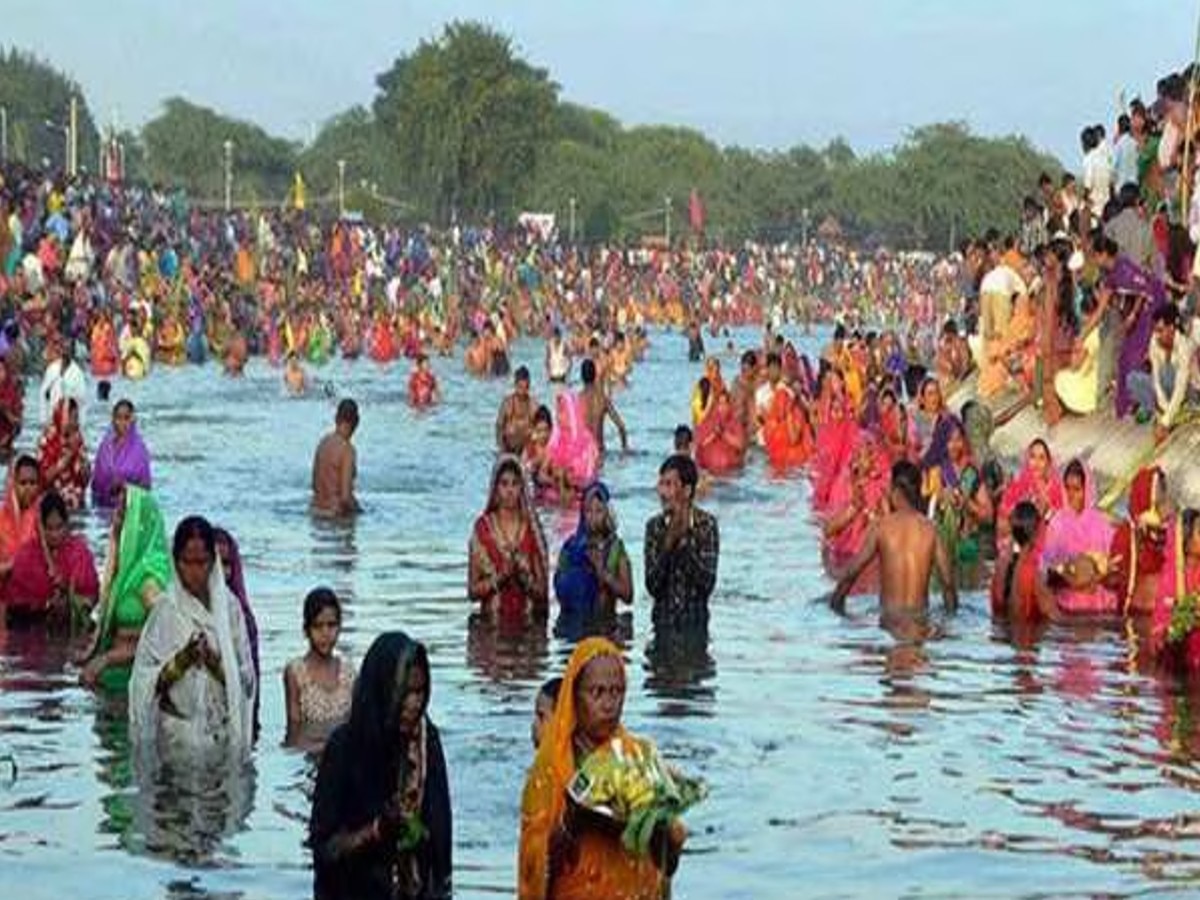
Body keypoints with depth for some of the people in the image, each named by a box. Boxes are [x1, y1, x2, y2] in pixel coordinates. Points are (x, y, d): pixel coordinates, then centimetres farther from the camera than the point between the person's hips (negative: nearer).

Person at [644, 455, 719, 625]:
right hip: (663, 622, 2)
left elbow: (707, 584, -15)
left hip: (694, 624, -2)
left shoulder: (706, 524, -9)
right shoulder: (655, 526, -1)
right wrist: (668, 542, -19)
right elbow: (652, 586, -8)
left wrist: (685, 541, -22)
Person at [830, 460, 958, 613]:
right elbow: (947, 580, 6)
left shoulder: (882, 526, 0)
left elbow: (851, 572, 4)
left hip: (890, 615, -2)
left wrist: (835, 604, 17)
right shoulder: (929, 528, 5)